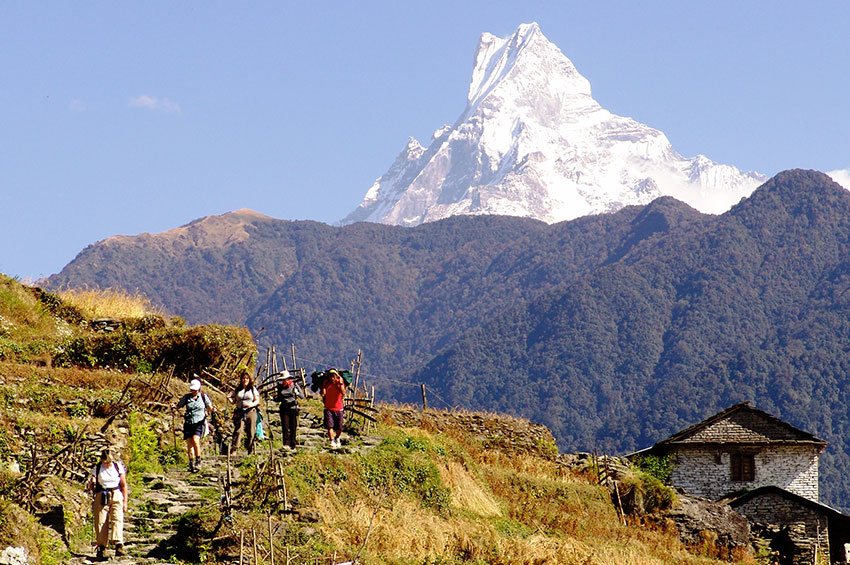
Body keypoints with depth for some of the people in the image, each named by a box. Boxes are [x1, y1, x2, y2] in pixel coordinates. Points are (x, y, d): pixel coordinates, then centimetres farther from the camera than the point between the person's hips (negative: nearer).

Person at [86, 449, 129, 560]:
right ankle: (101, 549, 0)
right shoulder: (97, 469, 5)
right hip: (101, 497, 1)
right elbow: (89, 488, 9)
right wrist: (91, 483, -15)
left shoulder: (118, 467, 5)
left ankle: (119, 547, -31)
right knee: (101, 523, -6)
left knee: (117, 520, -19)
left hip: (116, 497, -1)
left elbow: (124, 486, 9)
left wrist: (125, 502, 3)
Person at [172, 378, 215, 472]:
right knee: (189, 444, 0)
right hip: (189, 423, 3)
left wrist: (213, 408, -17)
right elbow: (179, 405, 8)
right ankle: (191, 464, 13)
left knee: (195, 440, -22)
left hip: (199, 423, -3)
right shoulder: (186, 397, 5)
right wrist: (174, 406, -13)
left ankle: (198, 461, -10)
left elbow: (210, 407, 5)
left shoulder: (203, 397, 2)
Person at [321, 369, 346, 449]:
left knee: (339, 428, 7)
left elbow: (343, 393, -21)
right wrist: (324, 384, -16)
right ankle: (332, 442, -13)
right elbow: (323, 394, -15)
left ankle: (337, 439, 36)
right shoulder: (326, 383, -2)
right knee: (329, 426, -15)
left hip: (338, 409, 0)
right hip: (328, 409, 0)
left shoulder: (340, 383, -4)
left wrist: (341, 383, -26)